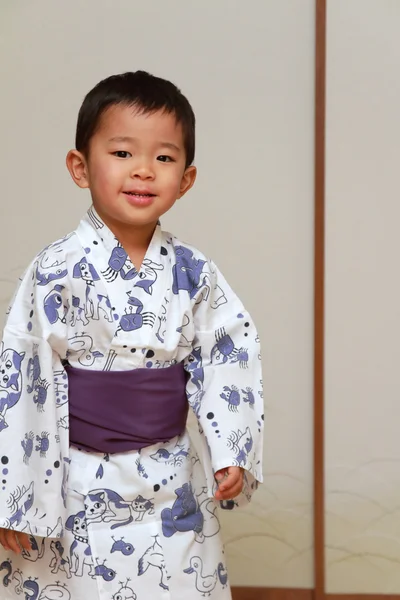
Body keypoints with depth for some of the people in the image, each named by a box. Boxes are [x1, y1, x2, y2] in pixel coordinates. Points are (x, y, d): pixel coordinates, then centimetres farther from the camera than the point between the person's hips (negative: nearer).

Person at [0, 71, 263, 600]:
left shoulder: (193, 273, -2)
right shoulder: (56, 272, -12)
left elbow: (227, 360, 4)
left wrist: (233, 453, -5)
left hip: (174, 487, 3)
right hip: (78, 488, -3)